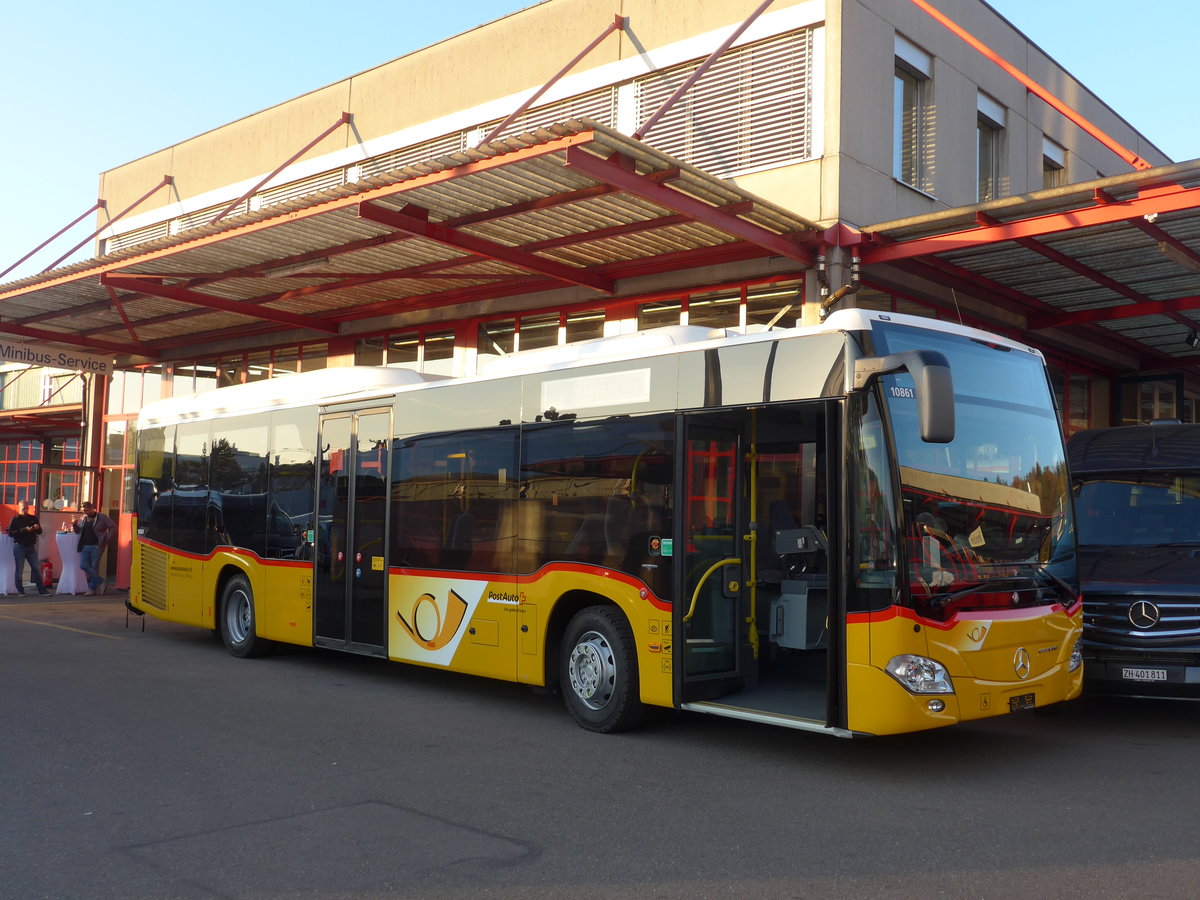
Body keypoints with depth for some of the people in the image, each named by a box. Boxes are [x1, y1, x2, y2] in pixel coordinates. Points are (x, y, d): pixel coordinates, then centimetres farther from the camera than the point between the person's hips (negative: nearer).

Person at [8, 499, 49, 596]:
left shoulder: (33, 518, 11)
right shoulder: (15, 519, 1)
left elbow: (40, 532, 13)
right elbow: (10, 533, -9)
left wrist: (38, 528, -10)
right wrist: (24, 530, -19)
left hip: (31, 546, 3)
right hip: (19, 546, -3)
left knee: (36, 568, 2)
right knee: (19, 569, 1)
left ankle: (42, 590, 2)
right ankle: (20, 590, 10)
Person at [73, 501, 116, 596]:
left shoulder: (102, 517, -5)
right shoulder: (82, 518, 12)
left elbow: (113, 528, -6)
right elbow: (78, 531, 18)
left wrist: (106, 540, -10)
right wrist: (75, 524, -3)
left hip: (96, 546, -6)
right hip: (85, 546, 6)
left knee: (94, 567, -1)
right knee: (83, 565, -3)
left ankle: (92, 588, 10)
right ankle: (100, 581, 10)